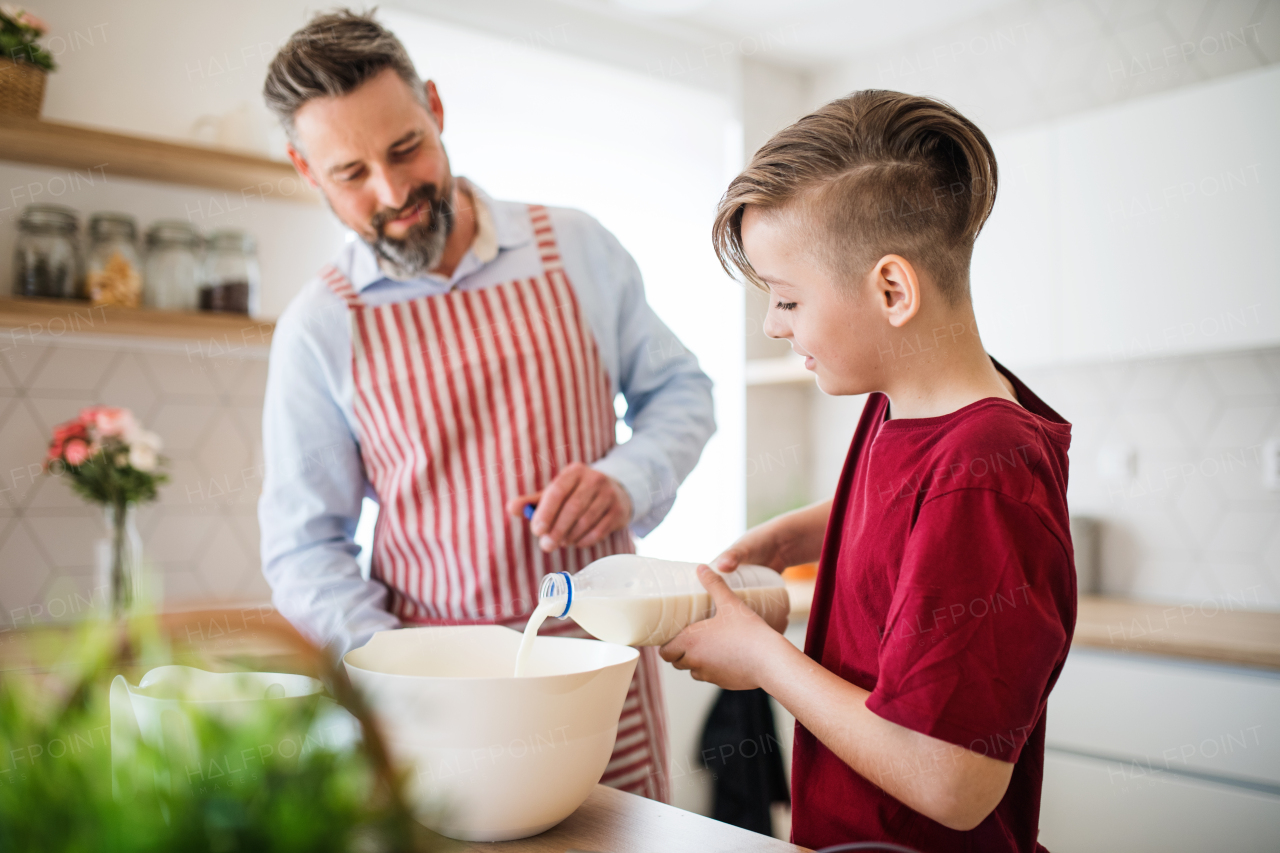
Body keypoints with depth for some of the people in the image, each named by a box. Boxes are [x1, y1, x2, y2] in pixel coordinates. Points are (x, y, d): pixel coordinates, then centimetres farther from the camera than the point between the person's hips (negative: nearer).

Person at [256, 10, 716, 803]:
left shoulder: (576, 246, 0)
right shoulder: (319, 327, -2)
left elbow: (680, 389, 10)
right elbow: (304, 549, 1)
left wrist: (627, 480, -11)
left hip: (601, 655, 1)